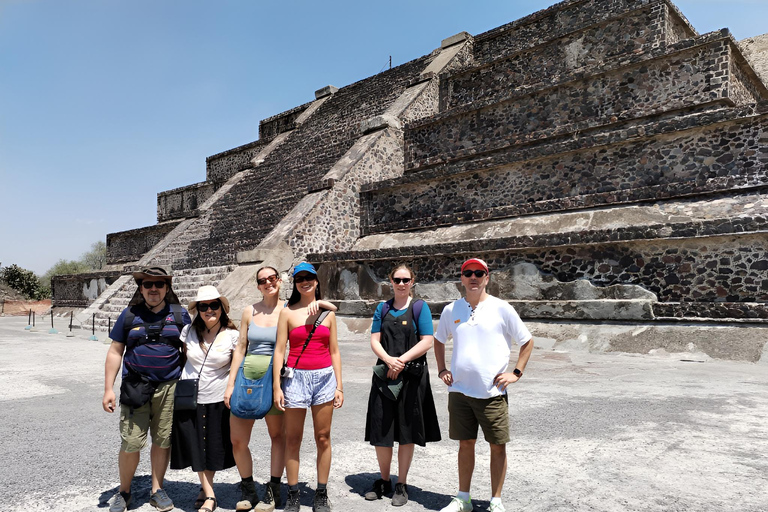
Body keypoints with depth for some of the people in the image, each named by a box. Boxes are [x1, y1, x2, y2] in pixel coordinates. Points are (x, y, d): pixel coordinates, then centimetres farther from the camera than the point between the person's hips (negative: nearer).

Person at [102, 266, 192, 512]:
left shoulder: (180, 315, 5)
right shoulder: (129, 314, 5)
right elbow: (115, 352, 7)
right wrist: (108, 389, 2)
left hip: (169, 388, 1)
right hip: (136, 388, 0)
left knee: (163, 441, 8)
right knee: (131, 443, 0)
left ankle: (157, 490, 26)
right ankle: (124, 491, 24)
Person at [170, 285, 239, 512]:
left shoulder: (232, 335, -10)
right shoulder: (188, 331, -3)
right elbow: (182, 359, 9)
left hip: (218, 400, -2)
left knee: (214, 447, 11)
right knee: (196, 447, 9)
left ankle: (206, 488, 35)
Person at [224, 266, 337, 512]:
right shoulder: (250, 311, 5)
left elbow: (333, 308, 1)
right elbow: (240, 348, 8)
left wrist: (317, 302, -20)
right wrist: (231, 383, 5)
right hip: (248, 374, 2)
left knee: (277, 434, 8)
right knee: (237, 440, 4)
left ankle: (272, 491, 25)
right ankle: (248, 490, 26)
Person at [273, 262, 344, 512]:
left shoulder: (328, 313, 8)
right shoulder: (287, 313, 3)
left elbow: (334, 352, 10)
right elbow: (279, 350, 1)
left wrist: (339, 385, 5)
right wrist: (277, 386, -5)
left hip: (324, 378, 1)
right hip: (296, 377, -1)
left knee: (323, 438, 7)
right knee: (293, 439, 5)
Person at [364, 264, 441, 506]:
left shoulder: (419, 307, 0)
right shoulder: (383, 308, 10)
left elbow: (427, 341, -7)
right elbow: (374, 340, 4)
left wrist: (402, 361, -15)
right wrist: (389, 360, -15)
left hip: (411, 377, -3)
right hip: (384, 375, 3)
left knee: (406, 432, 5)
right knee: (381, 431, 7)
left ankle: (402, 485, 21)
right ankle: (384, 481, 27)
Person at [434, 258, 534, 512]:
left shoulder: (502, 309, -5)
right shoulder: (451, 310, 5)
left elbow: (527, 341, 4)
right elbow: (439, 340, 21)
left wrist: (516, 373, -2)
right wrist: (441, 369, 11)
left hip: (492, 393, -2)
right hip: (459, 391, 3)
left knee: (497, 446, 6)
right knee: (465, 443, 13)